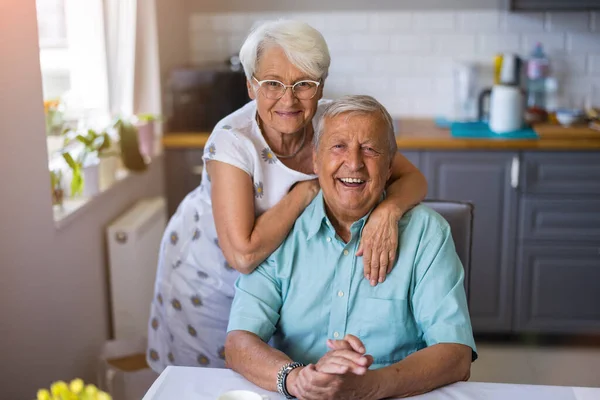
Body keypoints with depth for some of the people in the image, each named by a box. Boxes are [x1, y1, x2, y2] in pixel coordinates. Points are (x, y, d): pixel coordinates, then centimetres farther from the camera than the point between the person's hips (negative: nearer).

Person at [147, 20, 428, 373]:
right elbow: (243, 254, -38)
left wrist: (388, 210, -40)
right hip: (208, 275, -3)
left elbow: (413, 179, -18)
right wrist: (306, 190, -31)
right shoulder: (233, 141, -32)